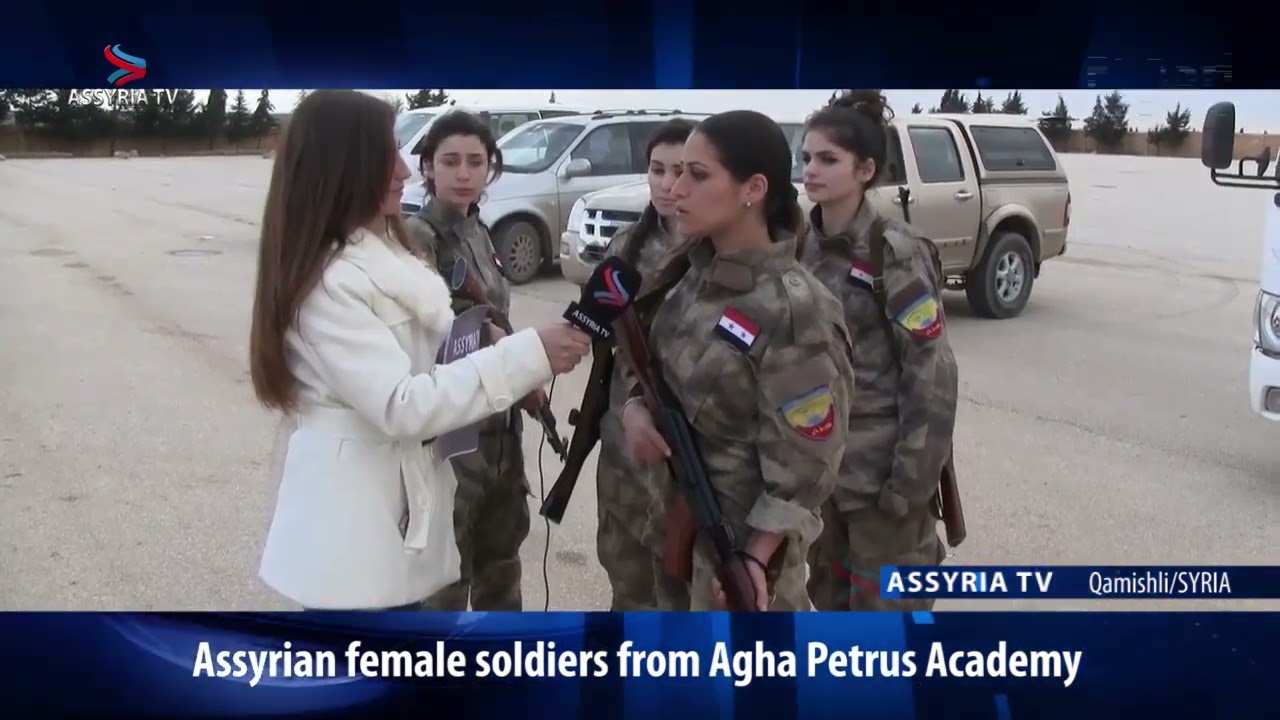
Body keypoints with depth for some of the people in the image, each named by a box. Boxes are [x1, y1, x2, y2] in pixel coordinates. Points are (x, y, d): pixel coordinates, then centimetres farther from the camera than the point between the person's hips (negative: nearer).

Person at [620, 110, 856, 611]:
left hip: (743, 528, -7)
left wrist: (756, 556, -21)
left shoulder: (793, 311, -24)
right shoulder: (691, 272, -2)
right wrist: (634, 407, -9)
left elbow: (803, 462, -20)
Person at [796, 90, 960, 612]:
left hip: (881, 466, -6)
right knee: (830, 597, 19)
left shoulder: (894, 252, -16)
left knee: (886, 604, 4)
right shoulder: (802, 245, 3)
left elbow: (933, 373, -16)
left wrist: (913, 481, -17)